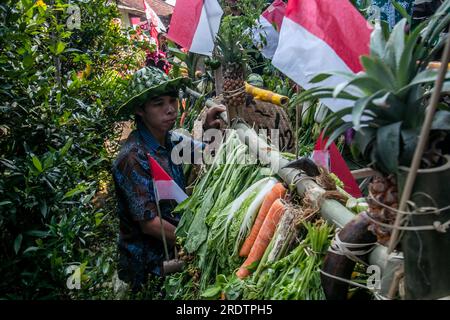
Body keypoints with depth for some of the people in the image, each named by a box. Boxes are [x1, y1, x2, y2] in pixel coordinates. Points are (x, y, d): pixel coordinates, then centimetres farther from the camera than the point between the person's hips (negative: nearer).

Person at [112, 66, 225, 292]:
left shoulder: (170, 139, -3)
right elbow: (149, 223, -25)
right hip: (148, 263, -7)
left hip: (172, 249, 7)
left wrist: (210, 130, -9)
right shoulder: (134, 158, -25)